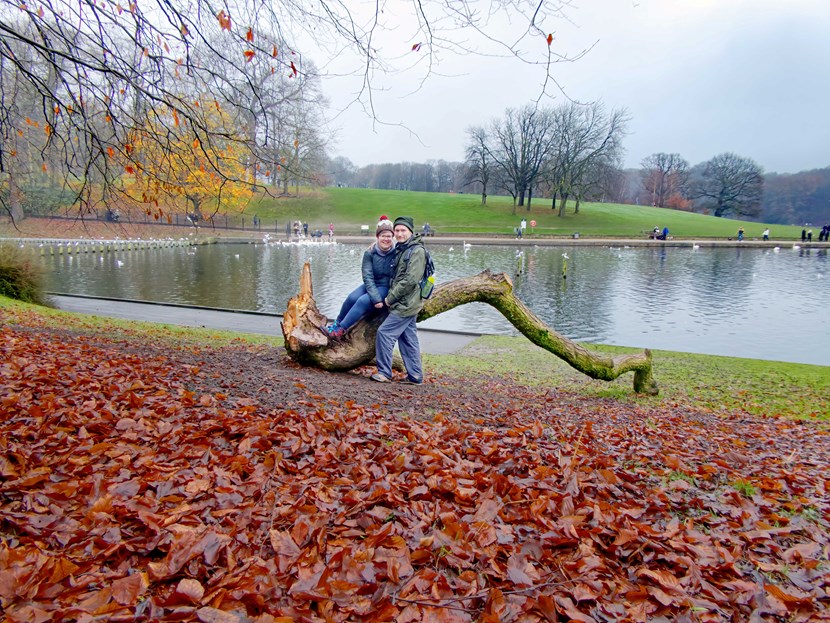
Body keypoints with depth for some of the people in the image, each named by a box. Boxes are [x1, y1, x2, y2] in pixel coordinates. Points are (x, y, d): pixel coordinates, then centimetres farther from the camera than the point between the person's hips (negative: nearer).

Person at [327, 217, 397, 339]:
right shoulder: (369, 253, -5)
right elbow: (367, 277, -12)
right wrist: (376, 299, -23)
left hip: (387, 287, -3)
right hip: (371, 285, 3)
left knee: (363, 301, -25)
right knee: (352, 298, -21)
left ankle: (341, 330, -18)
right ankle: (337, 323, 3)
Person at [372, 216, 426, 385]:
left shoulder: (417, 251, -14)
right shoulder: (402, 249, 15)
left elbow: (410, 280, -21)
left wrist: (391, 298, -16)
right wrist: (391, 297, 12)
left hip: (406, 304, -9)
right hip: (406, 303, 9)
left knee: (384, 332, -9)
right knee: (408, 339, 11)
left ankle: (384, 373, 0)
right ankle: (415, 376, 18)